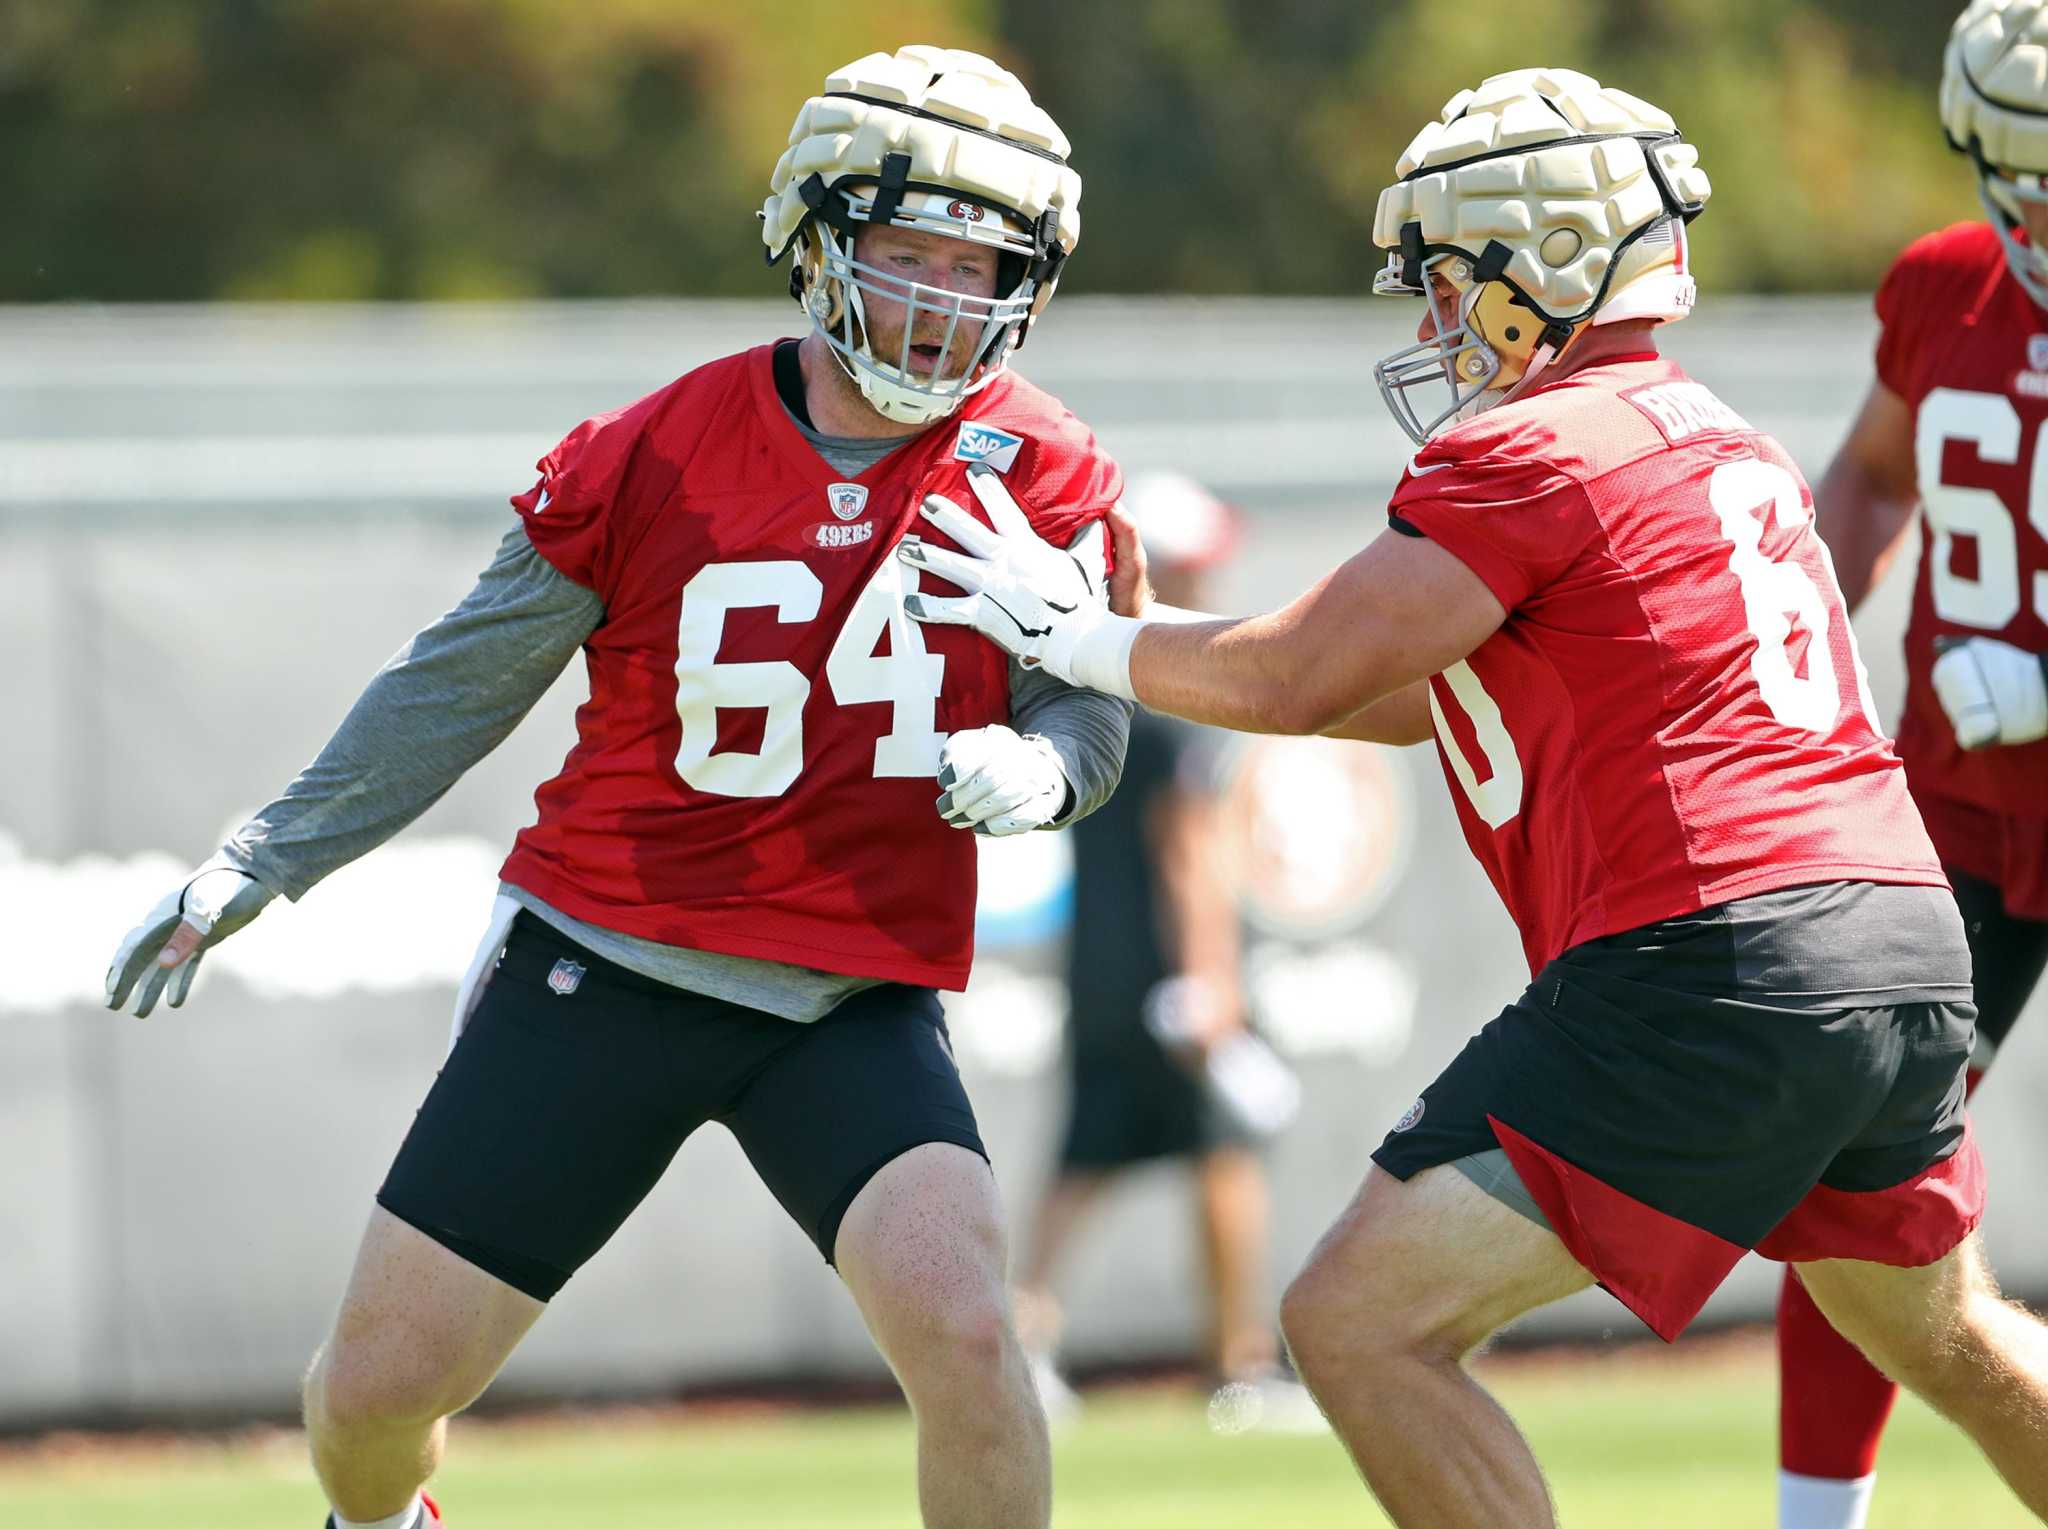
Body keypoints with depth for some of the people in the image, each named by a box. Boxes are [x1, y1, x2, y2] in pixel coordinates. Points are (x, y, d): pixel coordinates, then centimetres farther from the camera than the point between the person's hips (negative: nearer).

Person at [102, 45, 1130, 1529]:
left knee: (962, 1331, -27)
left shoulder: (1040, 472, -5)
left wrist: (1034, 766, -24)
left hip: (857, 1002, 0)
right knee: (377, 1385, 3)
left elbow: (1089, 707, 1)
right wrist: (257, 867, 9)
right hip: (602, 966, 0)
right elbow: (459, 686, 5)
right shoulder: (651, 459, -7)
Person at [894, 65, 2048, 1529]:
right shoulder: (1724, 445, 22)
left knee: (1359, 1322, -8)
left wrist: (1077, 632, 10)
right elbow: (1450, 696, 30)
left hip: (1710, 968, -9)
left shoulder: (1534, 453, -6)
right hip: (1912, 950, 9)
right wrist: (1149, 642, 29)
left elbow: (1292, 679, -7)